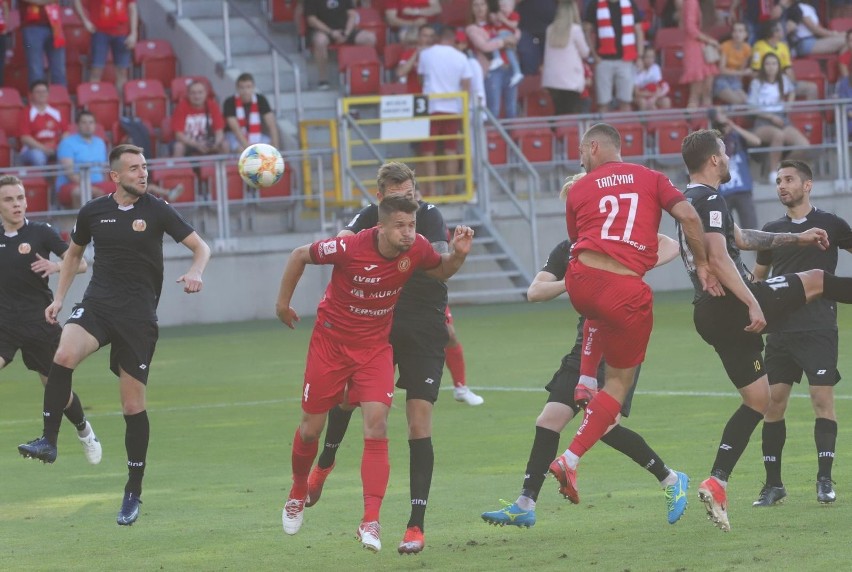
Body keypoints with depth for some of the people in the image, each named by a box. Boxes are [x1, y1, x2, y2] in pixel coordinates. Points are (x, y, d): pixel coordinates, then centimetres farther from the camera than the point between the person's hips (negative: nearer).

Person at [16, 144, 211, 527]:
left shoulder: (157, 211, 0)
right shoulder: (93, 212, 6)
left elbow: (200, 246, 3)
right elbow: (74, 252, 23)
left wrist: (195, 273, -18)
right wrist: (59, 298, 17)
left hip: (139, 315, -1)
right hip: (97, 304, 1)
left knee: (133, 404, 1)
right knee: (64, 355, -31)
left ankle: (134, 493, 14)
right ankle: (48, 441, -24)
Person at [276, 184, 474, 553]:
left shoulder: (417, 249, -15)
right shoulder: (350, 248, -25)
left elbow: (441, 271, 9)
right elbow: (300, 255, -8)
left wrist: (458, 255, -12)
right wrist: (283, 301, 1)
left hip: (375, 346, 1)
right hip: (331, 341, -1)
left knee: (376, 425, -17)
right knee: (311, 428, 8)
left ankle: (371, 522, -17)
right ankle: (297, 494, 38)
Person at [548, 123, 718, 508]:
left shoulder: (579, 190, 14)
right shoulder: (650, 179, 12)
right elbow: (688, 215, 0)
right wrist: (702, 265, 8)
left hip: (581, 282, 2)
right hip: (627, 291, -2)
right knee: (619, 381, 10)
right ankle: (570, 461, 0)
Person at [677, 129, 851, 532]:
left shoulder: (689, 201, 21)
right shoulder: (709, 200, -11)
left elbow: (740, 238, 34)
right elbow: (718, 259, -23)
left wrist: (795, 239, 38)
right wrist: (752, 303, -27)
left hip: (710, 314, 9)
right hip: (732, 306, -9)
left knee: (757, 401, 10)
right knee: (815, 281, 10)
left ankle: (717, 483, 0)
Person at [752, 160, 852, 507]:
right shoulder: (772, 230, 13)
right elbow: (758, 276, 23)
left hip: (819, 327, -3)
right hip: (781, 328, 3)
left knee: (822, 397, -10)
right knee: (773, 400, -1)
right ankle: (773, 483, 6)